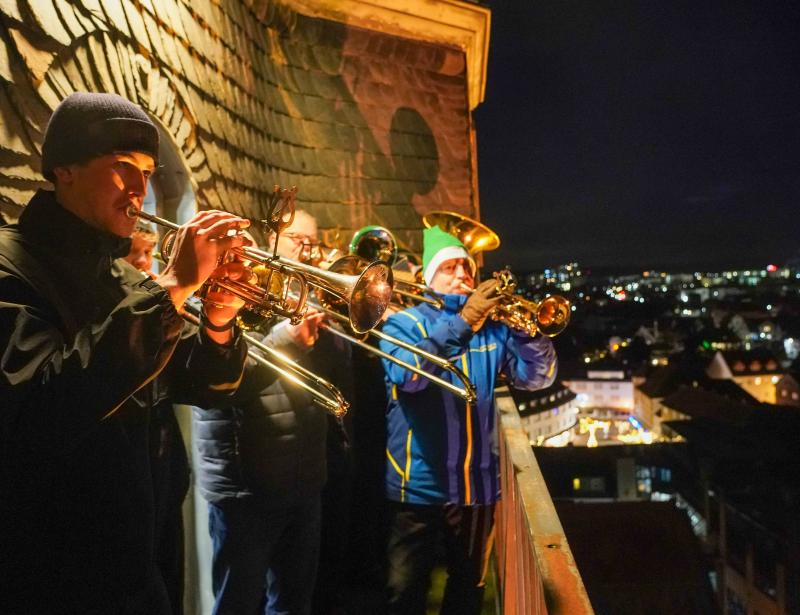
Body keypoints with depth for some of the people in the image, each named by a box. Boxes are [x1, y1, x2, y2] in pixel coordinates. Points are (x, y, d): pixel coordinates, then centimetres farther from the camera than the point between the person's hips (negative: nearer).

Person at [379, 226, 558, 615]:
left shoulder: (492, 326, 7)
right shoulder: (403, 323, -4)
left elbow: (536, 377, -3)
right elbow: (406, 375, -24)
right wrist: (462, 322, -31)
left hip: (476, 482, 4)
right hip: (419, 484, -4)